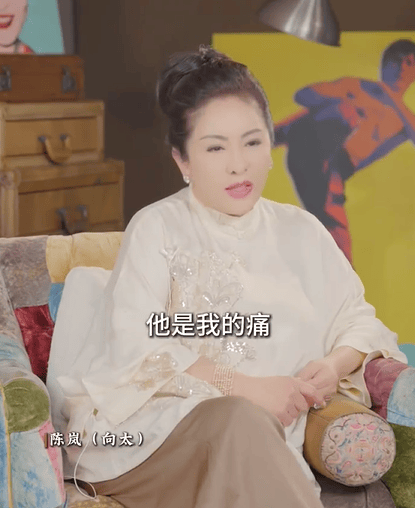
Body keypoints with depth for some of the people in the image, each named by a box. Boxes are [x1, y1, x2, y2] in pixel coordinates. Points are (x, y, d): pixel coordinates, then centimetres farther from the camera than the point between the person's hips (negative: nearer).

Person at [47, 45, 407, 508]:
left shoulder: (300, 232, 18)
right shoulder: (156, 229, 5)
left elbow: (358, 318, 18)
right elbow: (136, 347, -8)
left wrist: (336, 365, -6)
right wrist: (243, 387, -17)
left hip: (274, 429, 2)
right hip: (157, 433, -2)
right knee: (241, 421, -34)